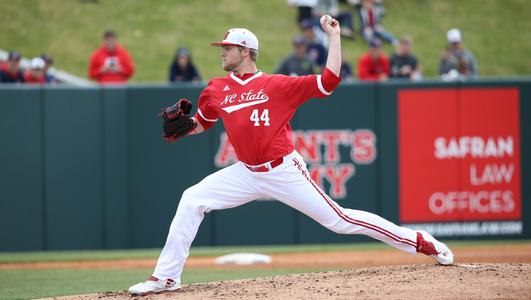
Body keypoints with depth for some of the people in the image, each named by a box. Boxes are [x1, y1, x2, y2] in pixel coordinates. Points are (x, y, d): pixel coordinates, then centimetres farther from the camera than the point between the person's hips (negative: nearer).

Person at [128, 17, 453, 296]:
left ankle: (419, 241, 1)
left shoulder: (277, 84, -8)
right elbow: (200, 123, 21)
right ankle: (166, 277, -2)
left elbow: (329, 81, -13)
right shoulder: (216, 90, 5)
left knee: (338, 219, -8)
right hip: (247, 173, 5)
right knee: (192, 200, -8)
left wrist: (334, 36, -15)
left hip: (285, 171, -5)